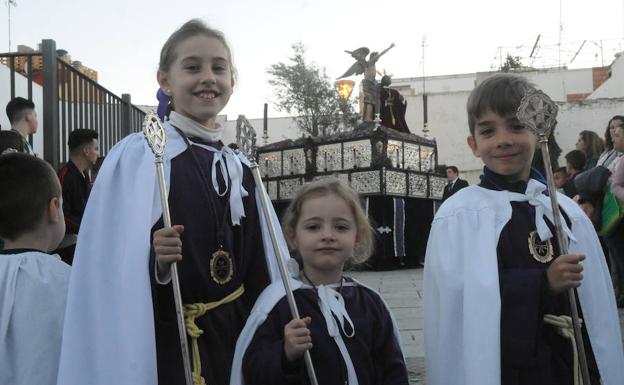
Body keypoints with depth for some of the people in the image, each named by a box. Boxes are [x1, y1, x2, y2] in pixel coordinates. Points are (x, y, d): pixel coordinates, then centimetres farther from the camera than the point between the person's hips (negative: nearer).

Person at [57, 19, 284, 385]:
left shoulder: (241, 167, 7)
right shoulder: (138, 155, -10)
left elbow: (261, 270, 12)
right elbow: (115, 270, -13)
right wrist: (157, 262, -30)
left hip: (239, 336, 6)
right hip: (169, 342, -5)